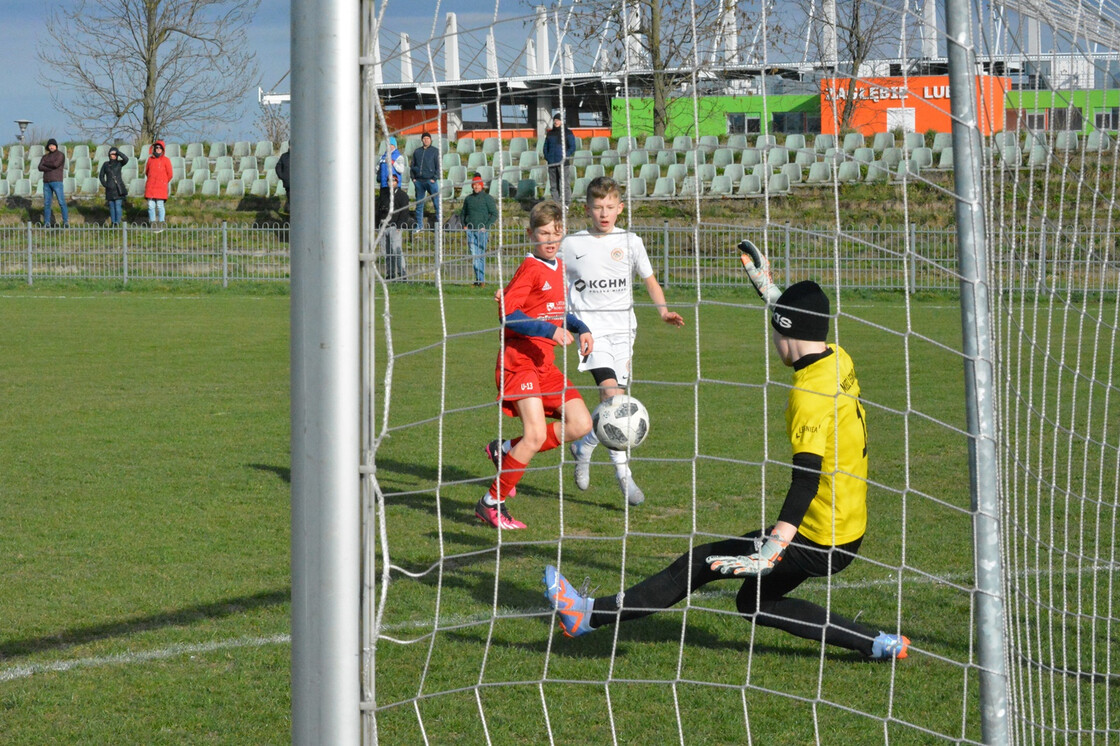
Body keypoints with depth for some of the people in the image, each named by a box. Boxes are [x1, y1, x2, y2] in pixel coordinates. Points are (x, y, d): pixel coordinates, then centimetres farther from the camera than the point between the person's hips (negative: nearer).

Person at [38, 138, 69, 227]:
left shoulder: (61, 155, 0)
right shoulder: (45, 156, 14)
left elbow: (56, 164, -17)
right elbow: (40, 168, -1)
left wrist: (45, 164, -2)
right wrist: (51, 168, -13)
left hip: (57, 182, -5)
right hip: (47, 182, 5)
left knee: (61, 202, -10)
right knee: (46, 203, 3)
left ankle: (66, 222, -7)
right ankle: (47, 223, 6)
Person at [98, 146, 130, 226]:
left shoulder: (119, 163, 1)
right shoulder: (105, 164, 8)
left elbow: (126, 159, -20)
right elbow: (101, 175, 14)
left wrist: (118, 152, -18)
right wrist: (104, 184, 1)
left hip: (118, 188, -3)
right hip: (110, 189, 3)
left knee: (118, 205, -10)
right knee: (111, 206, 7)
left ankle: (117, 222, -8)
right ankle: (113, 222, 14)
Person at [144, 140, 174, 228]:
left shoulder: (166, 160, 0)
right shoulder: (150, 159, 10)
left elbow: (170, 175, 6)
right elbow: (147, 172, 23)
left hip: (161, 188, -3)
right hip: (150, 187, 4)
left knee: (160, 205, -6)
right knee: (151, 206, 1)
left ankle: (161, 223, 0)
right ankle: (152, 223, 8)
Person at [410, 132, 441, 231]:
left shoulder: (435, 151, 6)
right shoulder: (417, 151, 14)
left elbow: (438, 166, 2)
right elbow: (413, 165, 17)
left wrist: (435, 178, -8)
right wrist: (413, 177, 5)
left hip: (430, 180, -3)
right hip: (419, 181, 3)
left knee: (436, 202, -7)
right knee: (419, 203, 4)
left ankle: (439, 222, -2)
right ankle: (419, 225, 9)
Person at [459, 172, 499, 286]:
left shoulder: (487, 198, 2)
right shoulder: (468, 198, 13)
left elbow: (494, 214, 1)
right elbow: (462, 213, 23)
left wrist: (486, 226, -9)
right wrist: (464, 225, 8)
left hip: (482, 230, -4)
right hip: (470, 230, 4)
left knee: (481, 255, -5)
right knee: (474, 255, -1)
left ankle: (482, 280, -4)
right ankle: (478, 279, 1)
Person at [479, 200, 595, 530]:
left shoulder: (559, 268, 13)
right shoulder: (530, 269, -12)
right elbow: (506, 313, -20)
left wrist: (581, 329, 9)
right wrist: (550, 331, -24)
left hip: (545, 365, 8)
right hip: (519, 362, -8)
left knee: (581, 424, 1)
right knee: (536, 435, -16)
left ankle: (506, 452, 13)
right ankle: (492, 504, -3)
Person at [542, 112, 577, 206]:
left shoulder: (568, 133, 3)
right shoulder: (550, 133, 16)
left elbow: (572, 147, 0)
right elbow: (545, 147, 23)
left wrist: (564, 156, -13)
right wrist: (546, 157, 5)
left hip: (563, 163, -5)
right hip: (552, 163, 5)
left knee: (564, 184, -10)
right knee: (553, 185, 5)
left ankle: (566, 204, -9)